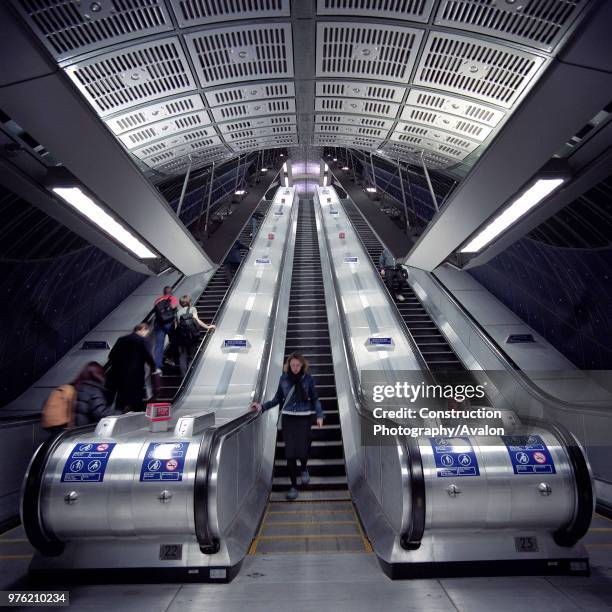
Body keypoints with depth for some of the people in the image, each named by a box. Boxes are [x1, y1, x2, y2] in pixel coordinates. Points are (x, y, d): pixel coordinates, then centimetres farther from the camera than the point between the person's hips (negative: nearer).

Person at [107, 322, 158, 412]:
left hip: (120, 375, 7)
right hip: (135, 377, -6)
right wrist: (154, 369, 1)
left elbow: (111, 356, 10)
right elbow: (148, 356, -13)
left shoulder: (121, 339, 11)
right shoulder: (142, 340, -7)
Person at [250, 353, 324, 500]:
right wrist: (262, 406, -1)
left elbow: (315, 399, 4)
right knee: (290, 453, 0)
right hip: (288, 418, 1)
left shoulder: (308, 379, -3)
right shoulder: (283, 379, 0)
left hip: (304, 418, -1)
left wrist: (319, 415, -7)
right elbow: (277, 399, 9)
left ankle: (304, 468, 32)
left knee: (302, 450, -6)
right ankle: (293, 486, 19)